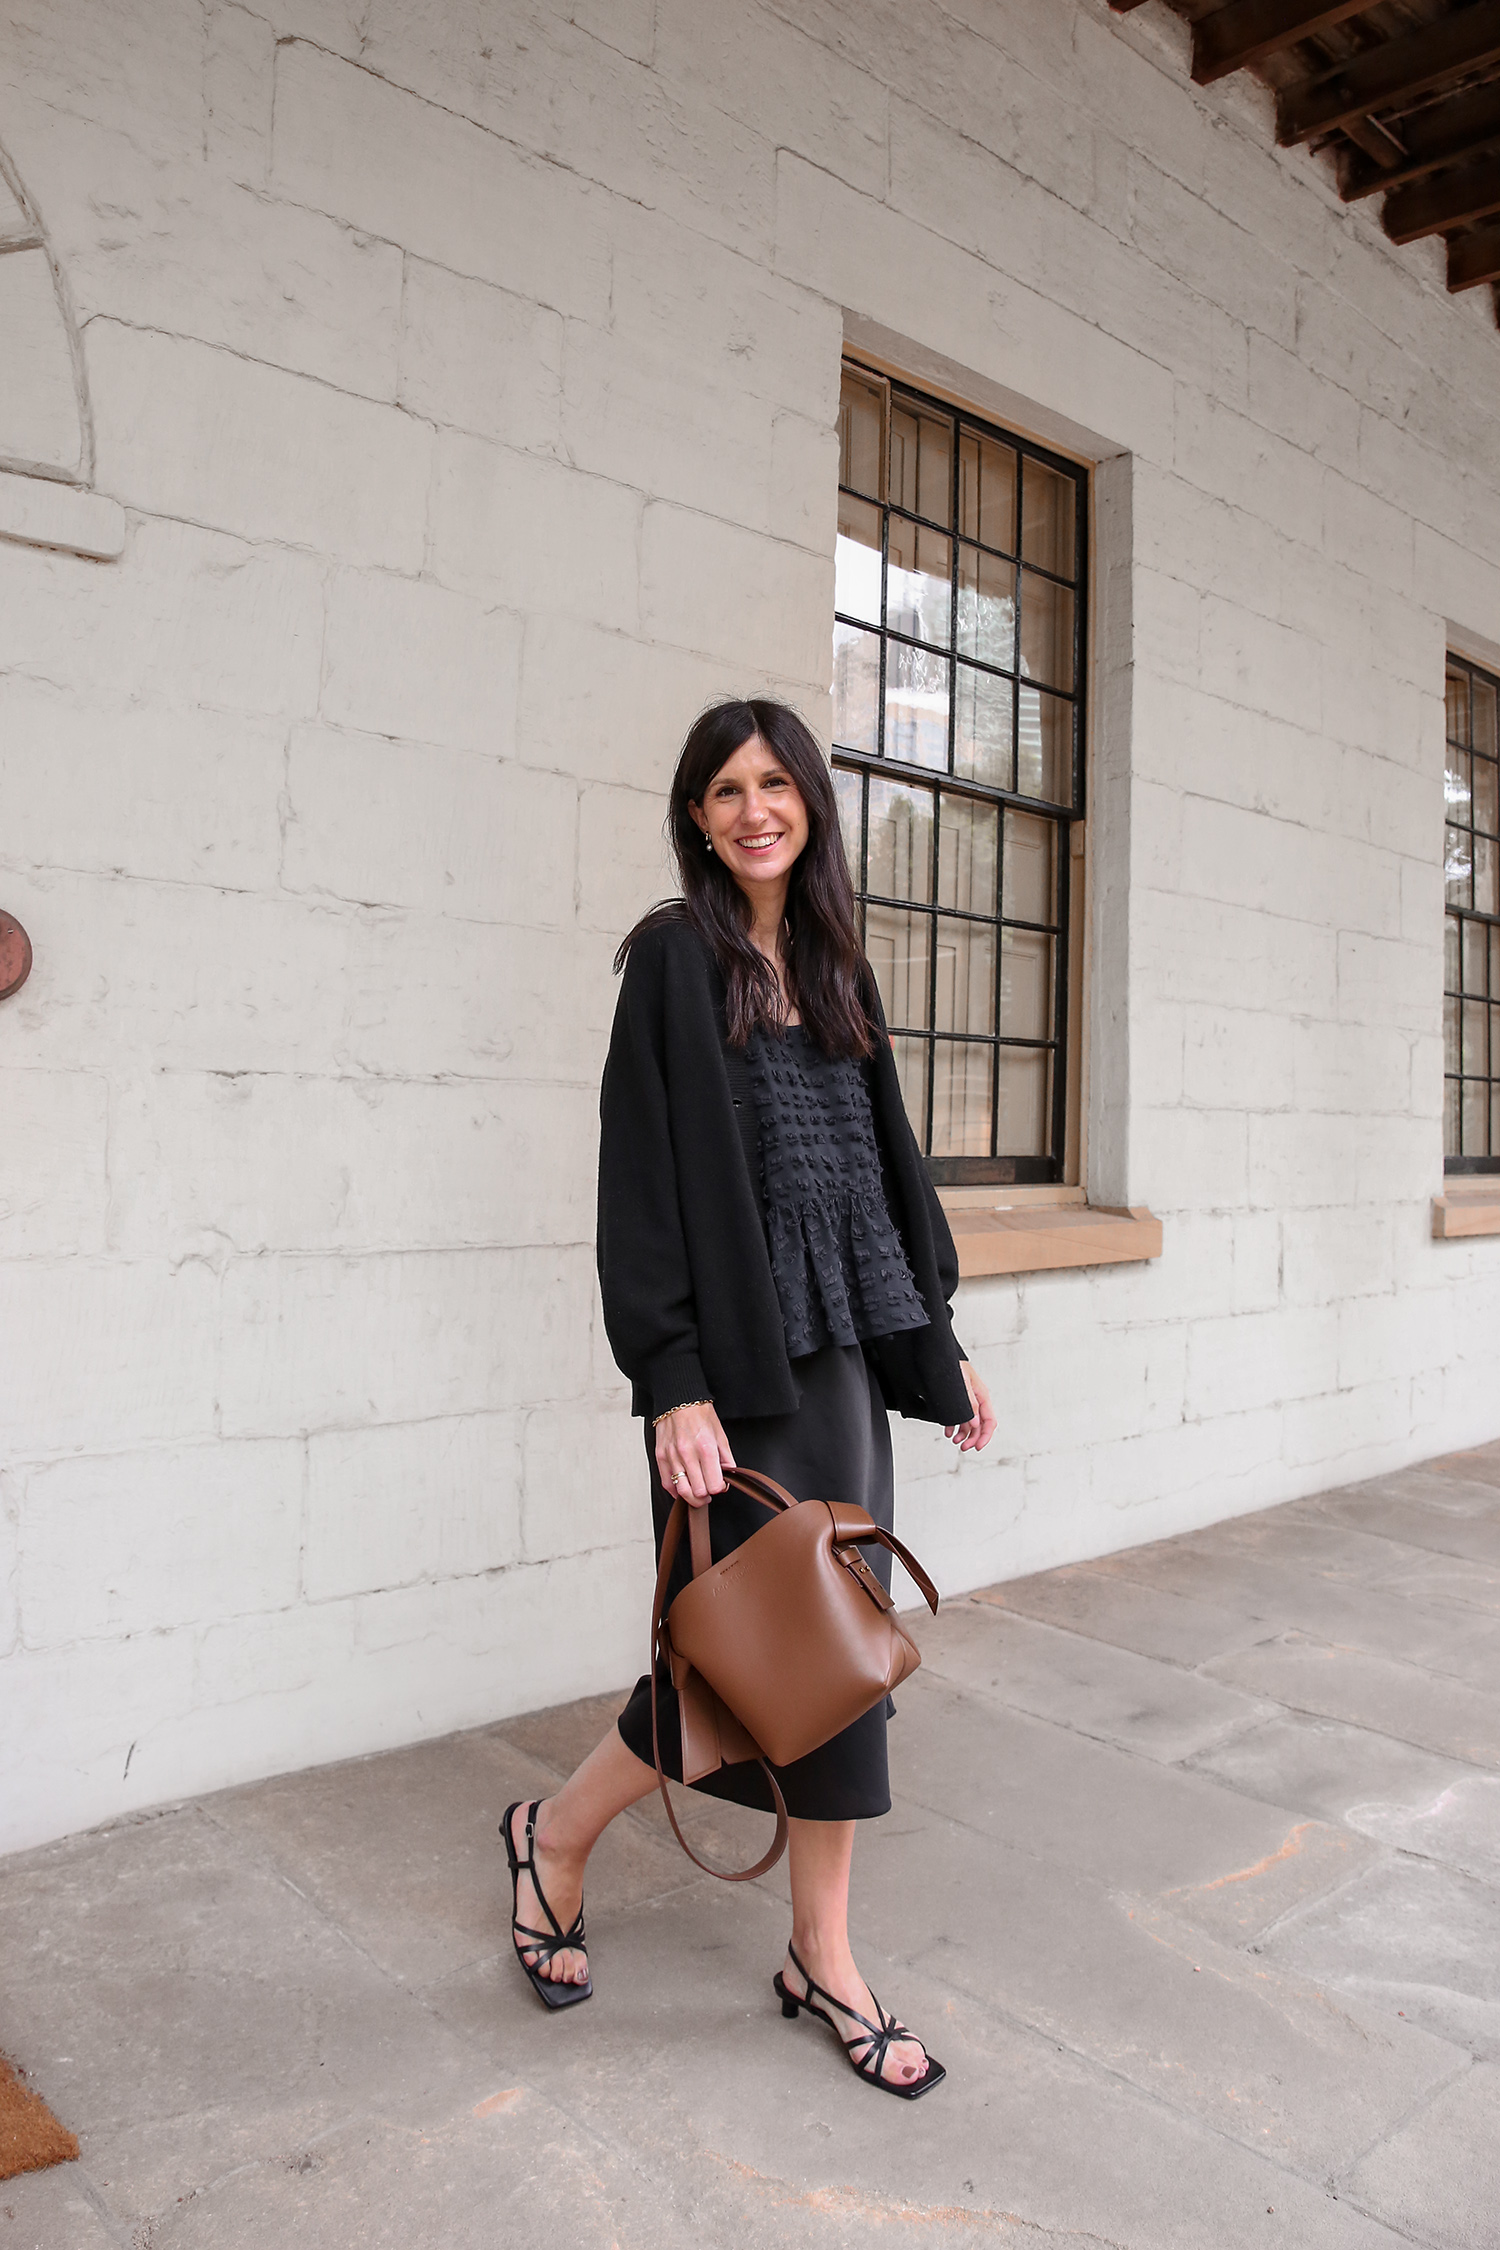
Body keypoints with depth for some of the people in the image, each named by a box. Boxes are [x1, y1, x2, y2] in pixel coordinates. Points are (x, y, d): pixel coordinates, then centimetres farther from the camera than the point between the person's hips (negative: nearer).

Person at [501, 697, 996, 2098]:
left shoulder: (833, 966, 13)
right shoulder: (675, 957, -6)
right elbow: (642, 1174, -12)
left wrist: (933, 1341, 15)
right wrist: (672, 1385, -18)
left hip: (843, 1350, 6)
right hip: (739, 1355, -6)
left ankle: (821, 1958, 26)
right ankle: (556, 1834, 30)